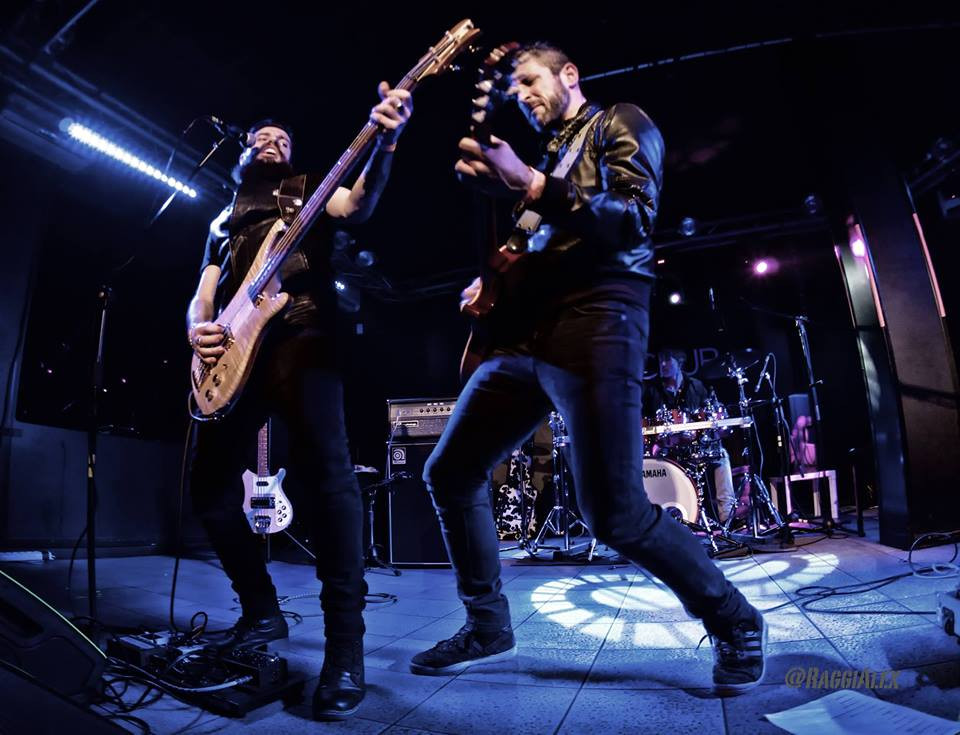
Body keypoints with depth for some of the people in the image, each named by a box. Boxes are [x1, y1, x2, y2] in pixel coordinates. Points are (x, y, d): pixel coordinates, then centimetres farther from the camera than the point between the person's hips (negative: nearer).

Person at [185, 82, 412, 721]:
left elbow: (358, 203, -3)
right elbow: (204, 294, 24)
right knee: (210, 483, 2)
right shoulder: (224, 222, 33)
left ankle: (345, 643, -18)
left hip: (301, 338, -5)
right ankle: (262, 611, 19)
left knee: (326, 470, -23)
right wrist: (197, 327, -1)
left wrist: (384, 143, -21)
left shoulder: (309, 191, 21)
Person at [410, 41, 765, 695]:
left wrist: (527, 185, -18)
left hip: (595, 322, -8)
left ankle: (735, 622, 15)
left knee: (616, 515, -13)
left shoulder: (620, 123, 10)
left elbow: (635, 220, -10)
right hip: (525, 335, 8)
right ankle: (488, 626, 19)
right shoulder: (549, 154, 31)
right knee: (449, 473, 4)